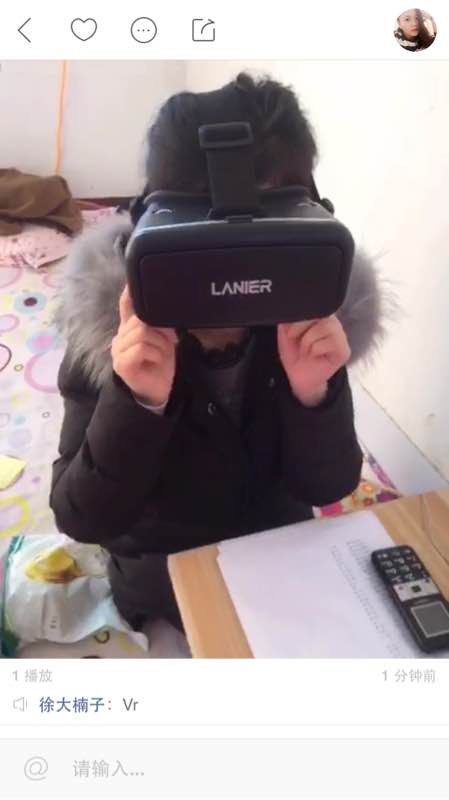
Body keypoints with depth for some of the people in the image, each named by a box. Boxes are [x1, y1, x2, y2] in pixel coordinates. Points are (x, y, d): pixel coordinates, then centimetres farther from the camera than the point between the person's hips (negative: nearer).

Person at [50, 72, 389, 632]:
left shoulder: (315, 313, -25)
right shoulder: (108, 324, -29)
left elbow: (329, 487, -18)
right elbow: (82, 519, -26)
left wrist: (313, 393, -38)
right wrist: (139, 402, -44)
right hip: (163, 586, -1)